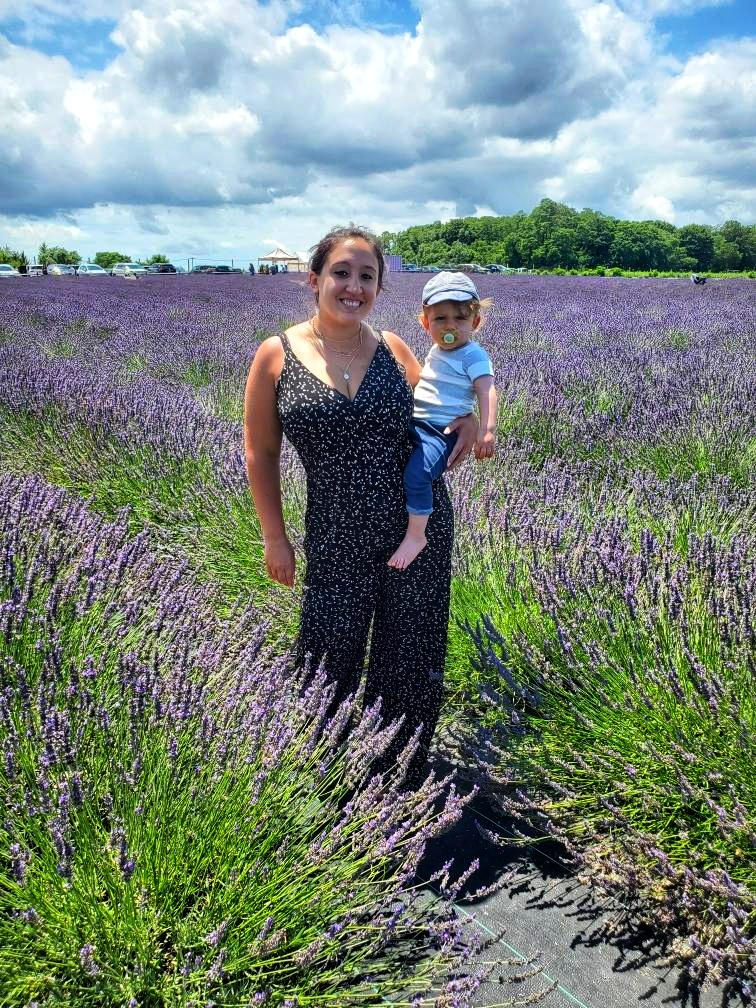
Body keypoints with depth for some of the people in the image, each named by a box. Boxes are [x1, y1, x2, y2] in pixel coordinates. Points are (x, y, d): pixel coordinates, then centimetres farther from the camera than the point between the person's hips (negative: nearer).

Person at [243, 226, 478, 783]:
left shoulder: (393, 348, 1)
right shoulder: (276, 355, -5)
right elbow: (261, 451, 2)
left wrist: (467, 421, -8)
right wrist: (275, 537, 1)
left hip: (420, 526, 2)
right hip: (337, 539, -2)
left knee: (410, 660, 13)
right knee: (329, 662, 7)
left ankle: (401, 775, 40)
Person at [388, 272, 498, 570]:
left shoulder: (473, 355, -9)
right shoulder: (436, 351, 16)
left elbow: (487, 393, -19)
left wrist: (487, 431, -31)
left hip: (442, 431, -9)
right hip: (414, 424, 9)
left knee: (416, 473, -30)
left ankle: (416, 535, -16)